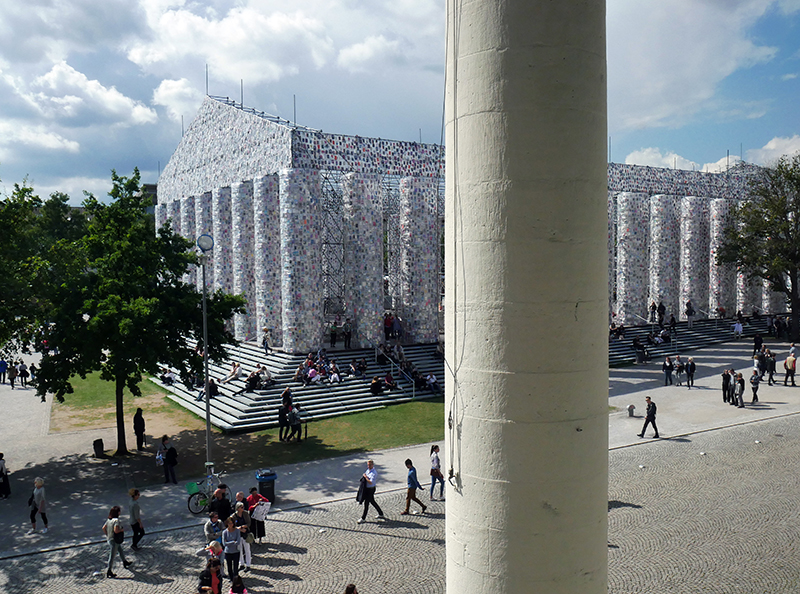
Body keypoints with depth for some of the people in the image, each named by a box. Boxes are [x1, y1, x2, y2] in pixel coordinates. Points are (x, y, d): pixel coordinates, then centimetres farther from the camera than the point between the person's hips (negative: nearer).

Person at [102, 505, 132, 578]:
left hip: (109, 539, 9)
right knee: (112, 556, 3)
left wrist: (107, 535, 14)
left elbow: (104, 528, 5)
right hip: (114, 540, -9)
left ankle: (125, 562, 46)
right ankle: (109, 571, 12)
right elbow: (116, 530, -32)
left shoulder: (109, 519, 1)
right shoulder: (117, 520, -25)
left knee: (121, 550, 27)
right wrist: (122, 529, -14)